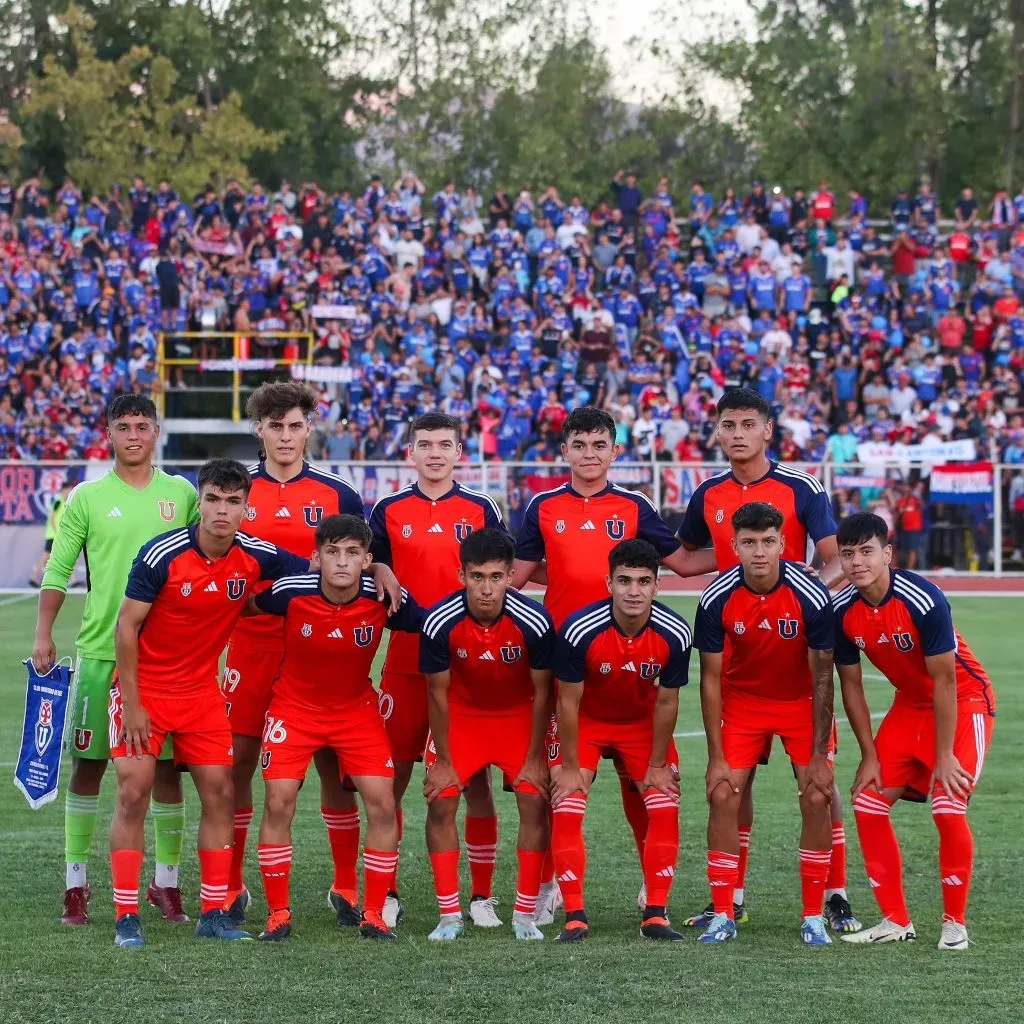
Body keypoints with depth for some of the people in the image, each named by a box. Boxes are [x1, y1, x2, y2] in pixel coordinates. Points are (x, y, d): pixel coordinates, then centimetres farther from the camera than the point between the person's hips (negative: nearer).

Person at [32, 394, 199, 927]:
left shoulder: (182, 494, 7)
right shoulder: (87, 497, 2)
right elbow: (58, 569, 2)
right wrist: (43, 633, -5)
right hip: (100, 648, -1)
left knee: (166, 766, 3)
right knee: (88, 763, 1)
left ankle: (166, 882, 13)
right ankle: (76, 881, 9)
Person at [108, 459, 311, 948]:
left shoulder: (256, 556, -8)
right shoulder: (162, 555, -19)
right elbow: (126, 626, -14)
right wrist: (131, 703, -15)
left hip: (202, 688, 4)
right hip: (144, 686, -4)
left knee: (219, 792, 0)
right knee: (134, 792, -10)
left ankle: (213, 912, 10)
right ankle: (126, 917, -5)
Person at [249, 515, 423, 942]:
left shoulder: (385, 599, -20)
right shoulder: (290, 592, -22)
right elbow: (246, 606, -1)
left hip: (357, 710, 1)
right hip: (294, 708, -1)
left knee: (382, 804, -9)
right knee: (279, 803, -11)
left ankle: (373, 914, 4)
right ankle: (278, 913, 3)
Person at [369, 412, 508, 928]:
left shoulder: (481, 510, 6)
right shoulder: (389, 512, 6)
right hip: (406, 663, 0)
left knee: (475, 778, 2)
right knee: (393, 775, 1)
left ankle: (482, 896, 9)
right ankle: (386, 893, 11)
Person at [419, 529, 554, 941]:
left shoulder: (534, 621, -28)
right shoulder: (440, 623, -28)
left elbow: (541, 691, -14)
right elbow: (438, 694, -14)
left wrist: (534, 758, -9)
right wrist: (443, 761, -9)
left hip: (518, 714, 0)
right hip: (460, 713, 0)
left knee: (534, 801, -11)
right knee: (441, 803, -10)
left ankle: (525, 914, 0)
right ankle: (450, 915, 0)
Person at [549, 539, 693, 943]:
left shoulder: (674, 633, -26)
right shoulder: (580, 630, -32)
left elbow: (666, 702, -12)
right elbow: (569, 702, -20)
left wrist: (657, 765, -6)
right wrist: (570, 767, -14)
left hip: (642, 723, 2)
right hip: (585, 721, -2)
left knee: (665, 808, -8)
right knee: (566, 810, -14)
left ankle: (656, 915, 1)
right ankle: (574, 917, -7)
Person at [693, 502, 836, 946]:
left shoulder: (811, 597, -24)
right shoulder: (716, 600, -20)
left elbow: (822, 679, -16)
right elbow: (711, 680, -11)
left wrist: (818, 755, -16)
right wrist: (716, 758, -13)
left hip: (801, 704, -1)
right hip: (741, 702, 1)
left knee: (816, 799, -11)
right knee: (723, 796, -10)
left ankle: (814, 917, 2)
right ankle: (723, 915, 0)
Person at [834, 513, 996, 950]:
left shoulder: (923, 600, -30)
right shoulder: (843, 611, -12)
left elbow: (943, 679, -24)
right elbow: (851, 685, -1)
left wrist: (945, 756, -22)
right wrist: (869, 755, -3)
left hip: (963, 699, -6)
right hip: (911, 703, 6)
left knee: (948, 808, -19)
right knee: (867, 804, -3)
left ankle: (954, 923, -3)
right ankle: (896, 920, 7)